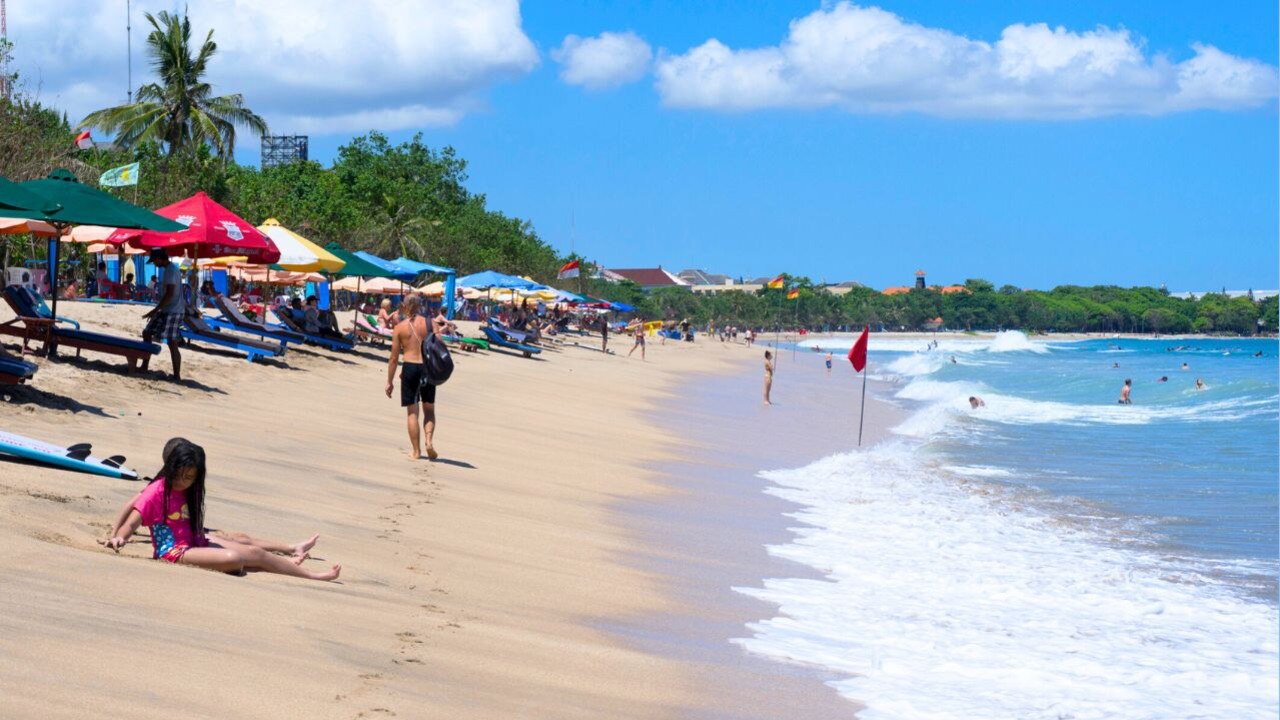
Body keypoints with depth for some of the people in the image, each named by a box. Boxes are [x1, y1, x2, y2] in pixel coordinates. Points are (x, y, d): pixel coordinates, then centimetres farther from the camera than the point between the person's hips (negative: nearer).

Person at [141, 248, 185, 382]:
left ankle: (177, 376, -11)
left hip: (173, 311, -11)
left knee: (172, 343, -12)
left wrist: (155, 310, -21)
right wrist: (157, 310, 23)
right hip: (165, 311, 11)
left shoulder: (171, 270, -17)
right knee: (147, 332, 15)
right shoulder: (168, 269, 15)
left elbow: (169, 294, -23)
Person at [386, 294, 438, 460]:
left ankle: (416, 450, 7)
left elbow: (394, 357, 0)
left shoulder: (400, 327, -1)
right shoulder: (428, 323, 0)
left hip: (410, 368, -1)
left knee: (412, 412, 8)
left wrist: (389, 381, 7)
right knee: (429, 410, 14)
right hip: (428, 367, 1)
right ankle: (429, 440, -7)